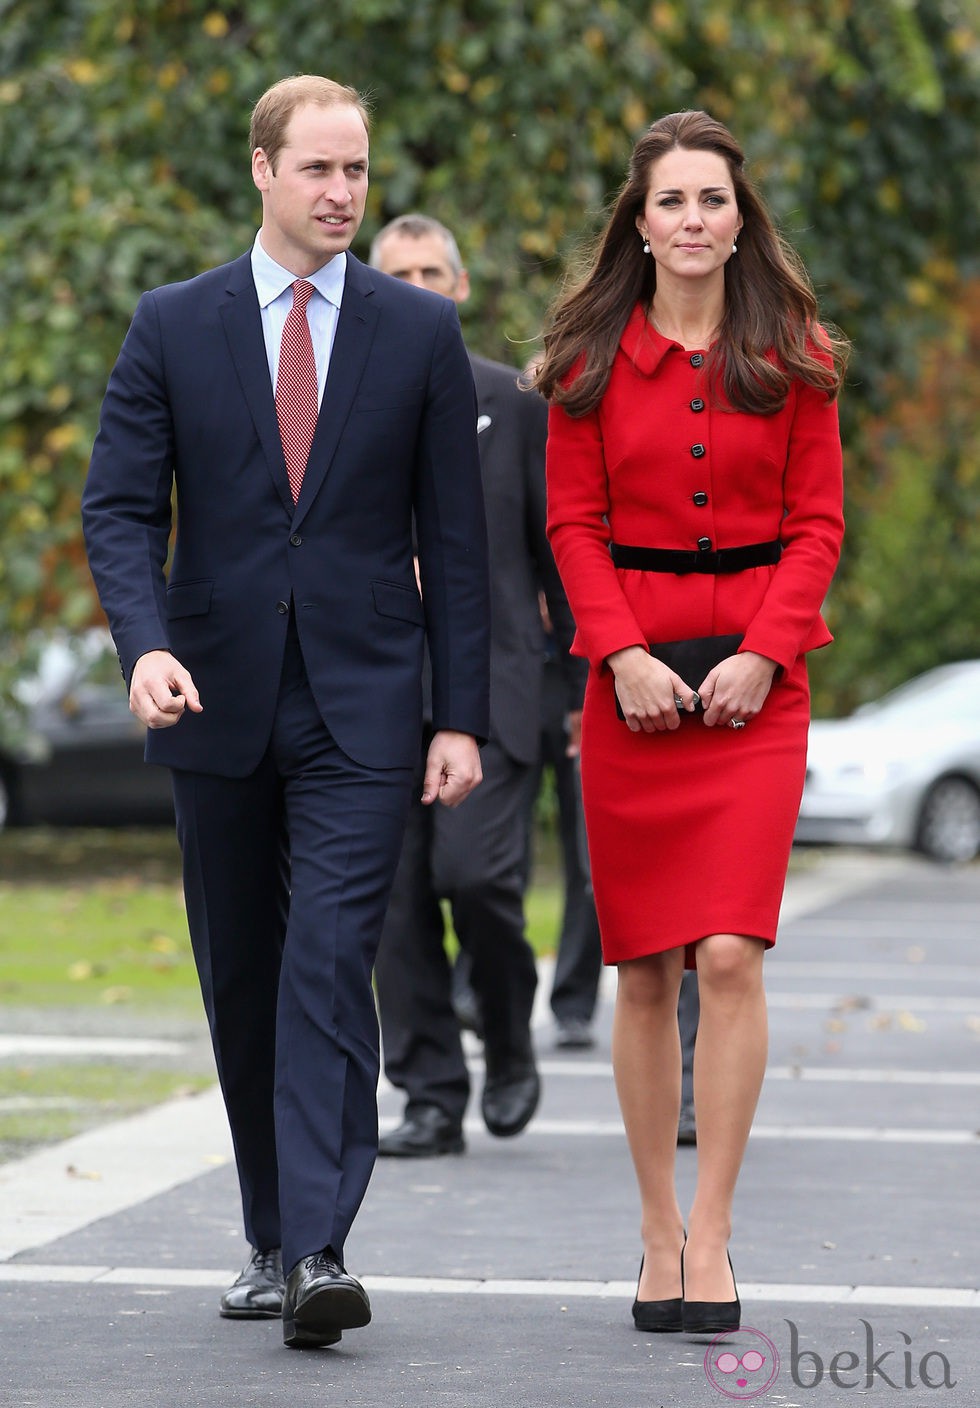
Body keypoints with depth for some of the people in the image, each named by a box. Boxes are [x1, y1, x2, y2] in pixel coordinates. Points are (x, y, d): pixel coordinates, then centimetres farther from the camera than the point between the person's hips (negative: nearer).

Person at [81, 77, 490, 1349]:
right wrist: (146, 644, -19)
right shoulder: (173, 326, 4)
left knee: (330, 970, -15)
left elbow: (453, 537, 4)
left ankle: (320, 1253, -21)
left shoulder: (421, 331, 3)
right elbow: (120, 507, -1)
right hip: (218, 705, 2)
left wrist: (461, 716, -1)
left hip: (360, 713, -2)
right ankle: (272, 1241, 24)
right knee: (242, 987, 11)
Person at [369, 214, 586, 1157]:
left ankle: (510, 1045, 8)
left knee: (472, 870, -17)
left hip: (488, 686, -2)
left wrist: (586, 688, 6)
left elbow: (562, 551, 8)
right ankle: (430, 1099, 7)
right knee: (397, 904, -1)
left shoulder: (514, 405, 6)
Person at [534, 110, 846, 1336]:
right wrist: (624, 655, -10)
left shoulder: (792, 357, 5)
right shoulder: (595, 358, 5)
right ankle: (659, 1232, 14)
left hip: (753, 679, -1)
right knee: (644, 969, 3)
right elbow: (574, 522, 3)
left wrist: (762, 654, -10)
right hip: (634, 673, 1)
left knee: (730, 955, -13)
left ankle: (709, 1237, -7)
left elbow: (816, 522, 3)